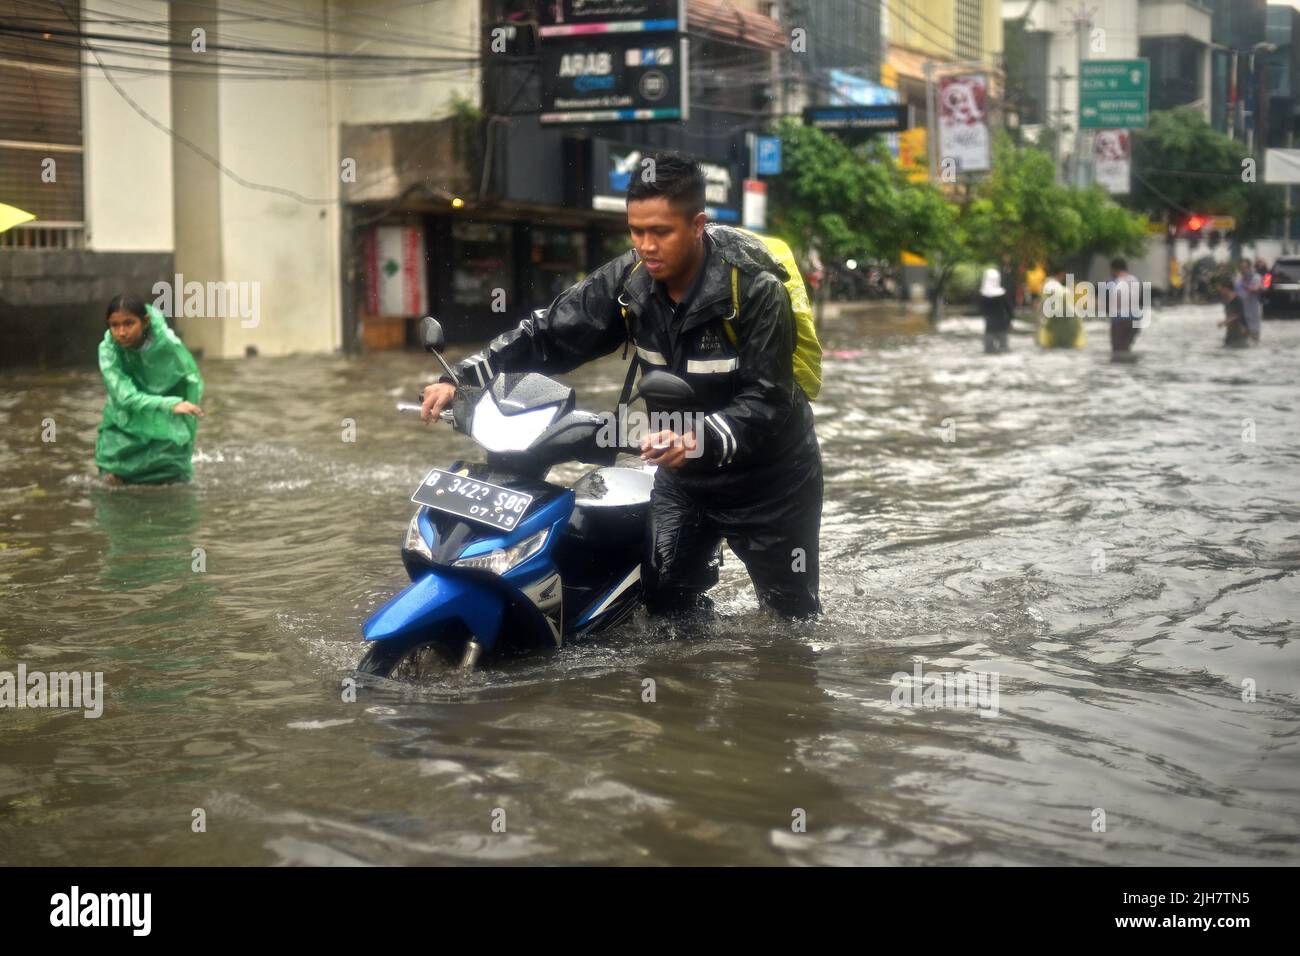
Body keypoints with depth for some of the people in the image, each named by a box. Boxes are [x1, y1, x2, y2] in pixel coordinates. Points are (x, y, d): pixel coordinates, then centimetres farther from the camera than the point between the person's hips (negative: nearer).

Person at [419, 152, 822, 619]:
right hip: (681, 474, 5)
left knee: (793, 615, 7)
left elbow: (767, 397, -29)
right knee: (666, 604, 4)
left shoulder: (754, 287, -25)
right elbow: (549, 334, -10)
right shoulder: (629, 279, -10)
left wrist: (701, 441, -47)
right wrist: (461, 379, -22)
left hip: (767, 473, -4)